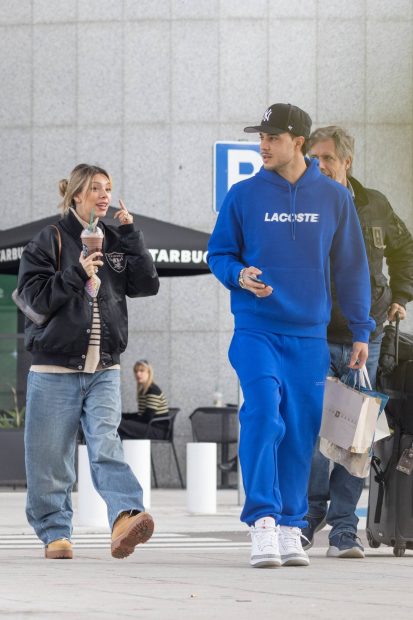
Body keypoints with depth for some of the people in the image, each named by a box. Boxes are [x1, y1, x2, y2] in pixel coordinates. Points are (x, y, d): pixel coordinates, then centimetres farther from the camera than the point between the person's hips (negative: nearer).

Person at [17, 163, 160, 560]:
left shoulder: (115, 242, 14)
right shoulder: (49, 241, 2)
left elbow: (147, 285, 5)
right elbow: (36, 297, -6)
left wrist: (130, 234, 0)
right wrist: (78, 272, -18)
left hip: (103, 370, 2)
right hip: (54, 368, -2)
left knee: (106, 445, -17)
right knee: (50, 458, 1)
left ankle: (125, 519, -35)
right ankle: (54, 533, 14)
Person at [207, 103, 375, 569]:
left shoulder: (333, 198, 5)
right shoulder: (244, 195, 2)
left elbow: (351, 266, 10)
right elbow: (218, 253, 10)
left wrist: (360, 331, 8)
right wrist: (238, 274, -13)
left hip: (309, 336, 2)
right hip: (256, 331, -2)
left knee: (300, 433, 4)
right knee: (263, 416, -18)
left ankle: (290, 529, 13)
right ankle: (263, 523, -16)